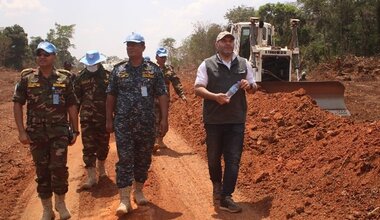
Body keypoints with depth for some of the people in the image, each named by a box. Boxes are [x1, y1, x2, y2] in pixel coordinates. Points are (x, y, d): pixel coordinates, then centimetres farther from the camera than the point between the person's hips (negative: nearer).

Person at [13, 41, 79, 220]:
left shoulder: (64, 79, 2)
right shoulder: (27, 78, 1)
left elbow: (72, 106, 5)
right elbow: (17, 104, 1)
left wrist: (75, 131, 3)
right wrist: (21, 131, -5)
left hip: (59, 131, -1)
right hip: (36, 132, 1)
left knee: (58, 167, -10)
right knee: (42, 171, 7)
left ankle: (60, 203, 14)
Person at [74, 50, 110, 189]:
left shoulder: (107, 76, -1)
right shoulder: (81, 77, 3)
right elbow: (76, 99, 7)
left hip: (104, 118, 0)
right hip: (87, 119, 0)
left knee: (103, 146, 13)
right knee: (88, 148, -4)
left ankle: (101, 168, 36)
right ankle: (91, 177, -2)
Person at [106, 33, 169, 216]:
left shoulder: (153, 70, 2)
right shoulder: (118, 70, 5)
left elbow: (162, 95, 1)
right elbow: (111, 96, 8)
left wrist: (164, 119, -5)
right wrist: (109, 119, 4)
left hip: (146, 123, 1)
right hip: (123, 123, -1)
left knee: (143, 159, 10)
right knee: (125, 160, -4)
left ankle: (138, 191, 27)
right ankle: (124, 199, -2)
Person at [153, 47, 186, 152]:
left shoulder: (169, 69, 11)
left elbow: (176, 82, 8)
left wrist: (182, 94, -1)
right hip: (153, 99, -5)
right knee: (155, 120, -11)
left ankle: (160, 140, 24)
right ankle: (155, 141, -15)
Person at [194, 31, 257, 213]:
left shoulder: (244, 64, 9)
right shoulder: (207, 64, 1)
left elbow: (253, 88, 16)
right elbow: (197, 88, -5)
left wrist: (249, 86, -8)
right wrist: (215, 96, -22)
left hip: (236, 119, 1)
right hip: (214, 119, -1)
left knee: (233, 159, -4)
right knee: (213, 156, 12)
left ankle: (225, 198, 0)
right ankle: (216, 184, 39)